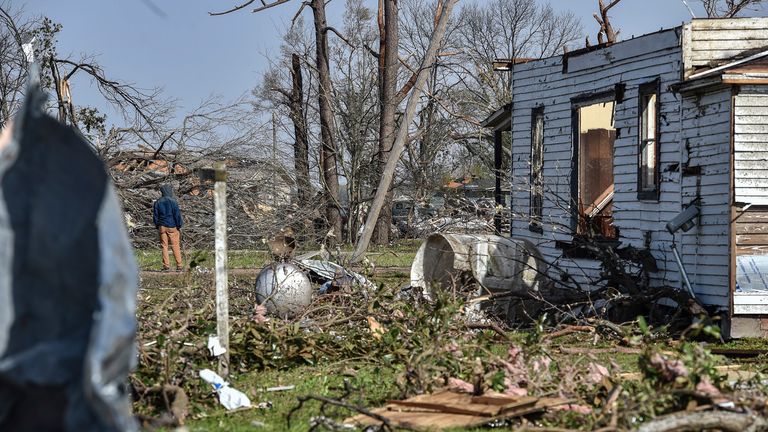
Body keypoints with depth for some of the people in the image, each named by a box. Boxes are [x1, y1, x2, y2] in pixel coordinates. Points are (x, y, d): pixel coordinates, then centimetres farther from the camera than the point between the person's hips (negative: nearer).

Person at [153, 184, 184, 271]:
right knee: (175, 246, 1)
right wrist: (179, 225, 1)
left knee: (164, 246, 6)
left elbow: (155, 216, 9)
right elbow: (177, 214, -8)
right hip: (172, 227, -3)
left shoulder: (157, 202, 6)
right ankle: (179, 266, 1)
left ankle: (166, 265, 3)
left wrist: (157, 226, 17)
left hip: (162, 227, 3)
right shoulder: (173, 202, -7)